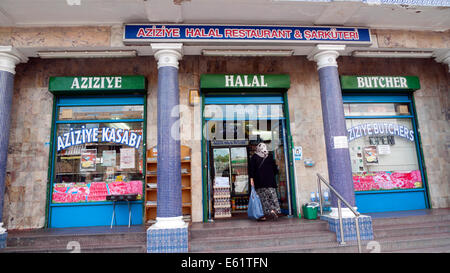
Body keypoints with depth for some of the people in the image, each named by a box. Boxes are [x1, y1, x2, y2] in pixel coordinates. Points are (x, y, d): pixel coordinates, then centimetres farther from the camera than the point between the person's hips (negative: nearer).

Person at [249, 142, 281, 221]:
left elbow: (251, 168, -6)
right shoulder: (270, 158, 6)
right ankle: (273, 210, -13)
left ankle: (263, 215, 3)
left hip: (259, 182, -1)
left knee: (262, 198, 3)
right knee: (272, 197, 5)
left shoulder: (254, 157, 0)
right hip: (270, 181, 1)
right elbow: (275, 170, 10)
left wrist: (251, 178, -5)